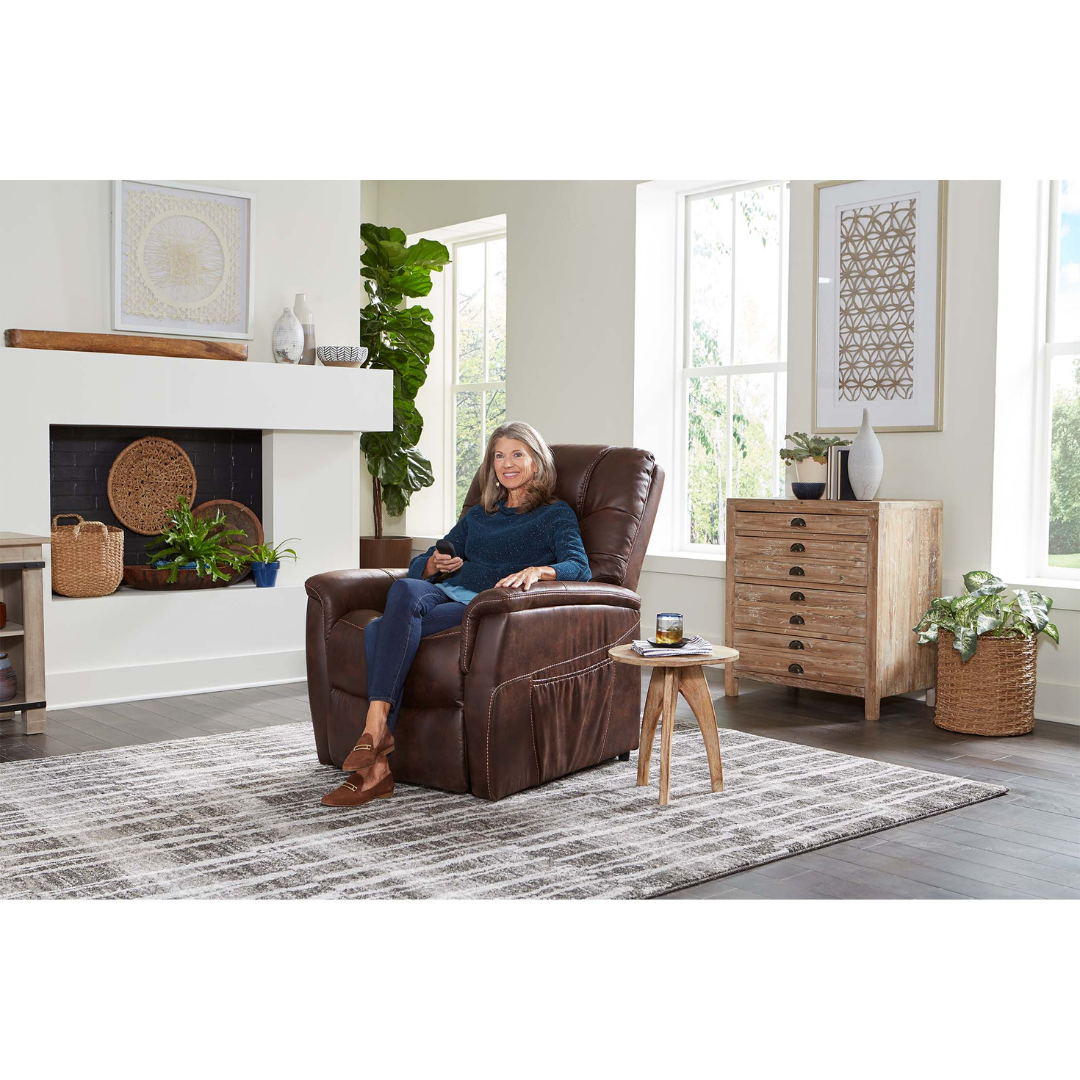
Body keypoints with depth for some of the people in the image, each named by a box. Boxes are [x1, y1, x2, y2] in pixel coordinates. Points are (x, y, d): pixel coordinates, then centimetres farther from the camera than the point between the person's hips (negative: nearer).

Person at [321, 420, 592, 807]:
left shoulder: (556, 514, 14)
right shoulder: (477, 516, 32)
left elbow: (579, 566, -5)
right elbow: (418, 564, 29)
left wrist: (537, 570, -26)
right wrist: (435, 563, 4)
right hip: (448, 595, 5)